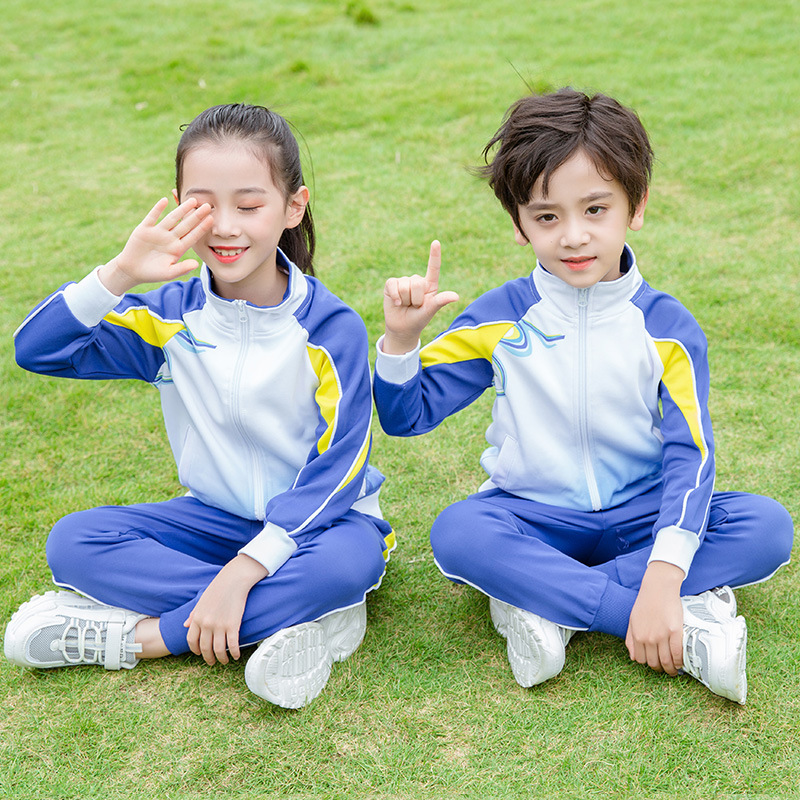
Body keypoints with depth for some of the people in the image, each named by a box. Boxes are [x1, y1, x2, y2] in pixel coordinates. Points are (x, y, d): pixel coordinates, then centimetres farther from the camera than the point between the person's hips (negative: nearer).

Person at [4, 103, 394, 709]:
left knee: (350, 560, -37)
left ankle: (134, 634, -24)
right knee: (74, 541, -18)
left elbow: (335, 471, -19)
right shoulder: (172, 316, -5)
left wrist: (240, 572, -27)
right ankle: (293, 612, -23)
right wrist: (120, 274, -27)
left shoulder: (330, 329, -16)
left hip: (313, 520, -3)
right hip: (215, 517, 4)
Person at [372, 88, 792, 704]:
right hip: (532, 516, 0)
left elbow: (691, 456, -16)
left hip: (640, 515, 1)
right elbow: (406, 415, 0)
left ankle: (542, 599, -26)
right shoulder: (500, 318, -4)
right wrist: (402, 337, -21)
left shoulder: (668, 328, -7)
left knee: (768, 526, -24)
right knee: (456, 533, -33)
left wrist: (664, 576, -30)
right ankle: (691, 629, -31)